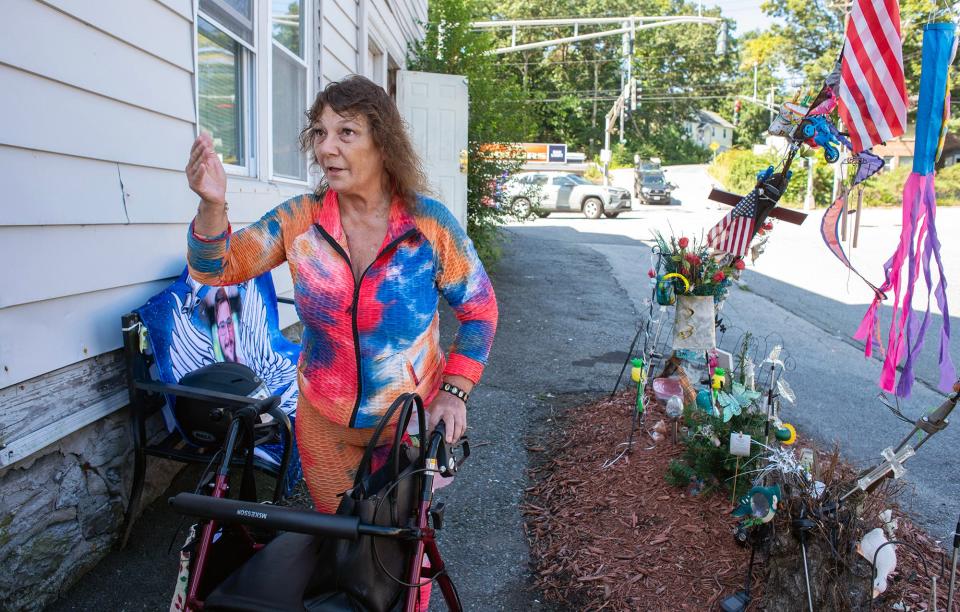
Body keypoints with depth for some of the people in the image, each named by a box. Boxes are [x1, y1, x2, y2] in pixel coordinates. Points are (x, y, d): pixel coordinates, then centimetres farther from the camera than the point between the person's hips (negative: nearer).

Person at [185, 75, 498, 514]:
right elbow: (218, 268, -14)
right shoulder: (300, 219, -10)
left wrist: (454, 392, -14)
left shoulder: (430, 223, -16)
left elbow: (479, 309, -7)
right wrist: (212, 205, -33)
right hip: (324, 423, 2)